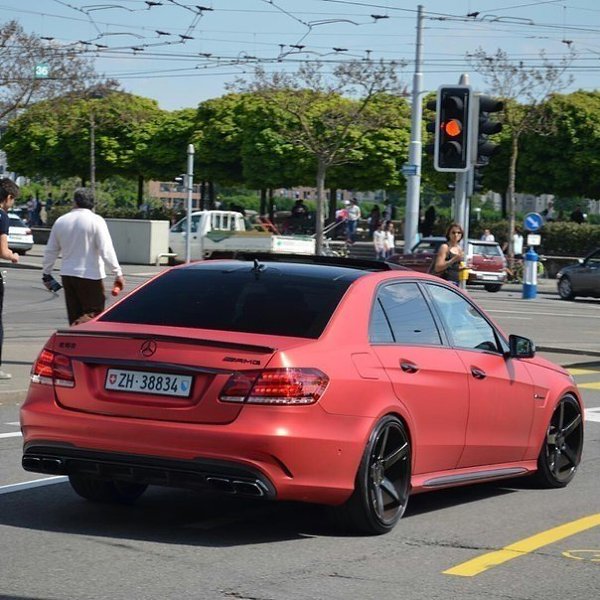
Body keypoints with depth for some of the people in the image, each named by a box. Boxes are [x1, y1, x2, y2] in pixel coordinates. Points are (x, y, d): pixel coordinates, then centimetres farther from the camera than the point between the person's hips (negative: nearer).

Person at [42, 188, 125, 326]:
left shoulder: (61, 221, 7)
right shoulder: (96, 221, -9)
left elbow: (50, 251, 13)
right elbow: (106, 250, -15)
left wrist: (46, 274, 24)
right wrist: (118, 273, -11)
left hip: (67, 275, 5)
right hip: (90, 276, -5)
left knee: (75, 314, 13)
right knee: (94, 312, -2)